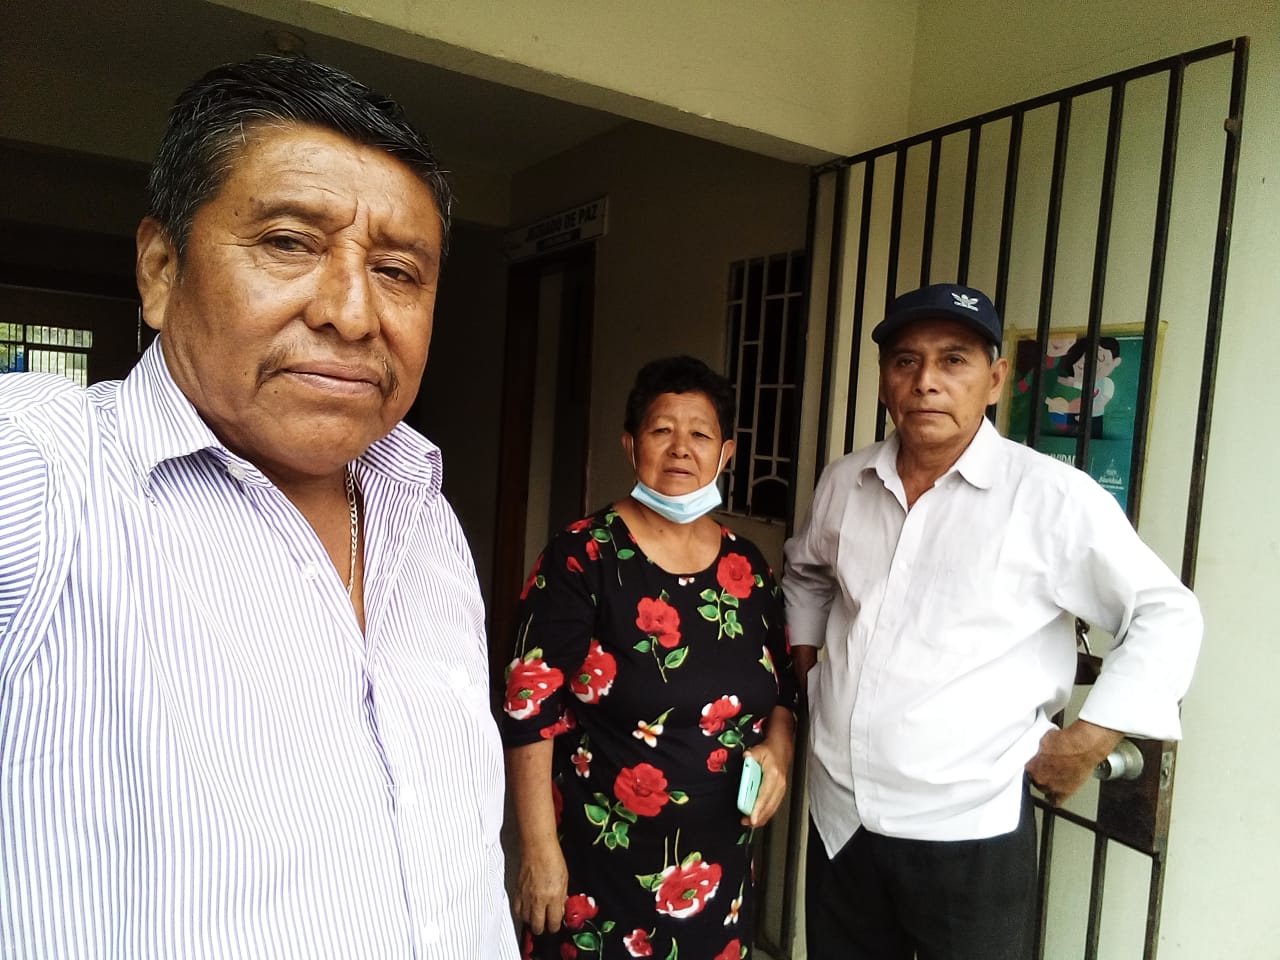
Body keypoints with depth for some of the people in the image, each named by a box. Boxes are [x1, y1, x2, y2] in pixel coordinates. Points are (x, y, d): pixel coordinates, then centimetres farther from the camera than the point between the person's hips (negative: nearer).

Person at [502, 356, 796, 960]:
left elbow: (783, 691, 12)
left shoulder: (748, 569, 1)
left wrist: (777, 749, -6)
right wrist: (539, 851, -14)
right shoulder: (582, 556, -14)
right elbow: (530, 708, -14)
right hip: (595, 863, -4)